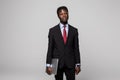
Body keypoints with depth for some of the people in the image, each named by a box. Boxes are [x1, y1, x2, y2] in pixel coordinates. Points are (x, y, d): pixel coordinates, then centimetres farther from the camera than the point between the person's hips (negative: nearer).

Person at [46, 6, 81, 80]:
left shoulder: (74, 30, 4)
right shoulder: (52, 30, 1)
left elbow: (76, 48, 5)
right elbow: (50, 48, -1)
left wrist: (78, 64, 1)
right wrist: (48, 65, -6)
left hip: (70, 63, 1)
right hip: (57, 63, -1)